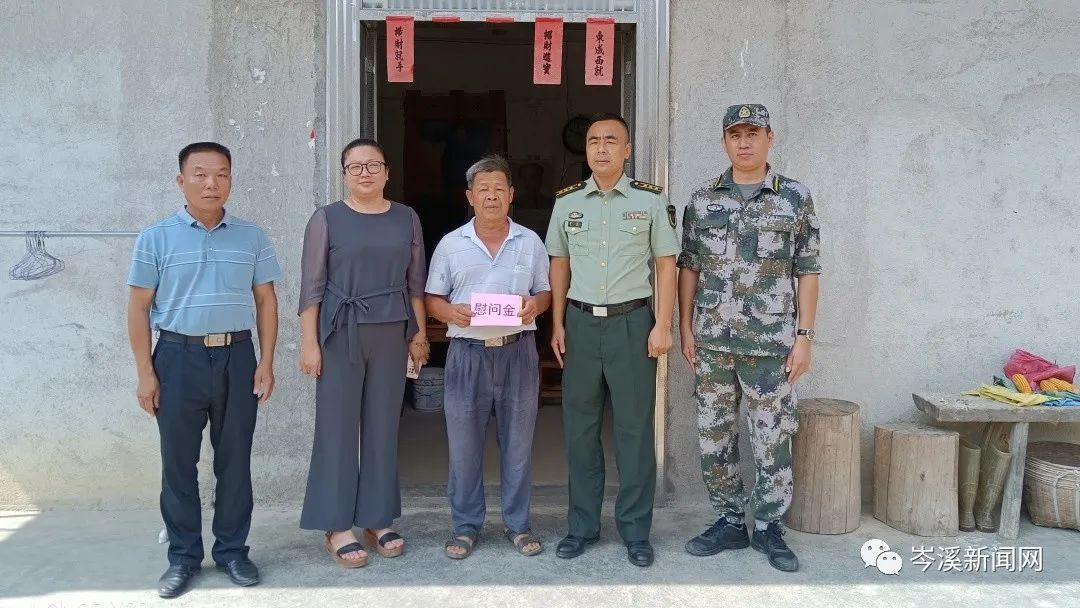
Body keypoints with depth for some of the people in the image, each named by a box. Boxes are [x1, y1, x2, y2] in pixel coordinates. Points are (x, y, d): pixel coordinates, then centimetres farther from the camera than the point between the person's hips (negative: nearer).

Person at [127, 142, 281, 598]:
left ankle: (232, 549, 22)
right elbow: (139, 308, 1)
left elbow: (265, 301, 8)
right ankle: (183, 556, 20)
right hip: (179, 357, -1)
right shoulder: (156, 238, 0)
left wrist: (266, 362, 1)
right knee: (179, 462, 7)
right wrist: (145, 372, -4)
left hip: (237, 357, 1)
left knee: (235, 460, 8)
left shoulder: (252, 237, 5)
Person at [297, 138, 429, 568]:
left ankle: (377, 520, 19)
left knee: (383, 426, 8)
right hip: (341, 333, -3)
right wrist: (308, 341, -8)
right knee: (338, 426, 1)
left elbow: (416, 281, 12)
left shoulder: (406, 219, 8)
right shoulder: (326, 219, -1)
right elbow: (312, 286, -3)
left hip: (392, 333, 3)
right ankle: (337, 527, 9)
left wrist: (420, 332, 8)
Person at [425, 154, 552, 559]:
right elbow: (432, 299, 7)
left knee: (518, 443, 7)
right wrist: (450, 312, -14)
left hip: (518, 352, 1)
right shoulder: (451, 245, 6)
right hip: (467, 354, 0)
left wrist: (535, 305, -11)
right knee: (463, 445, 4)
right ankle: (466, 526, 19)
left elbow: (546, 292, 12)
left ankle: (517, 525, 20)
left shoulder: (530, 242, 8)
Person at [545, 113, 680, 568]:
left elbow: (666, 264, 2)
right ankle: (582, 526, 21)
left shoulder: (650, 200, 0)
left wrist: (662, 325, -5)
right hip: (581, 321, 3)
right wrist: (557, 324, 7)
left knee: (634, 428, 2)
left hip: (632, 321, -2)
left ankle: (635, 530, 14)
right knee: (579, 428, 8)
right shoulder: (567, 202, 8)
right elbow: (559, 264, 12)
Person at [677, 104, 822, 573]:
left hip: (772, 342, -2)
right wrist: (685, 329, 3)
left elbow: (807, 272, 1)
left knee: (773, 439, 5)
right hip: (713, 341, 2)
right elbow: (688, 267, 8)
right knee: (714, 436, 9)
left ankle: (768, 527, 21)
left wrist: (804, 336, -4)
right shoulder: (702, 200, 6)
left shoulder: (796, 197, 1)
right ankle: (728, 521, 24)